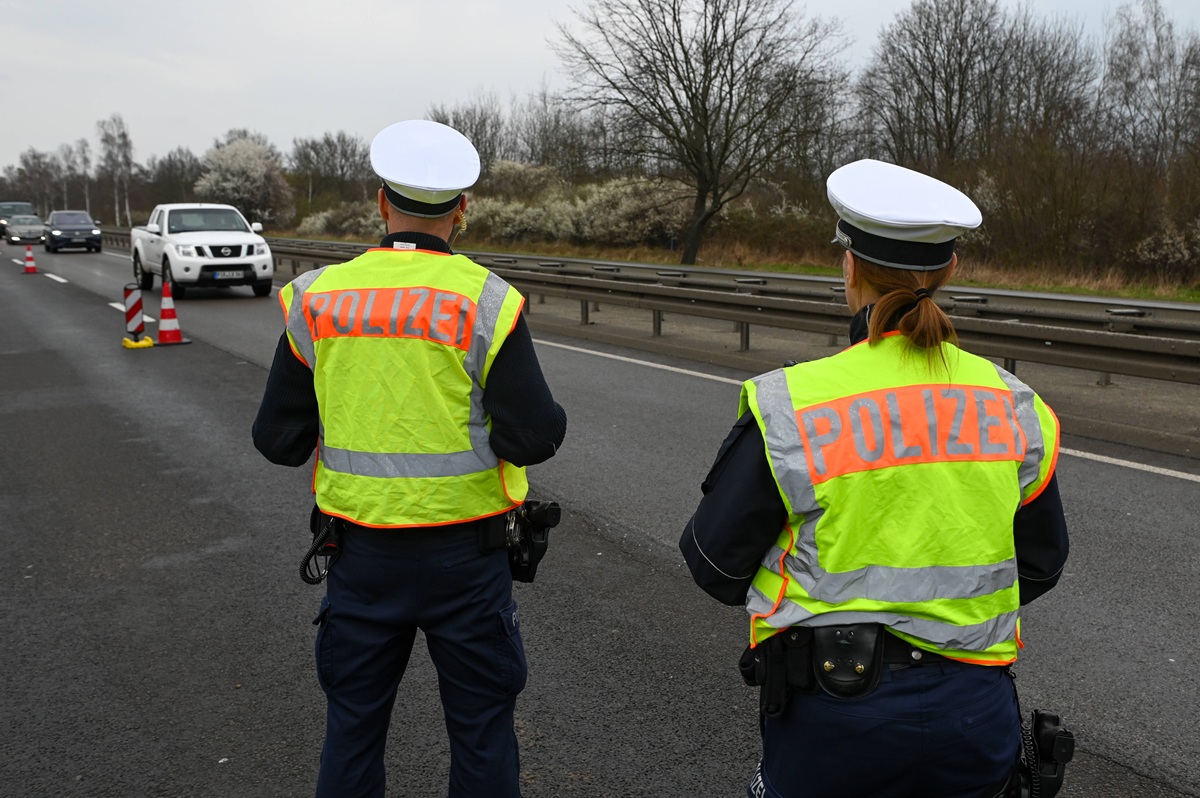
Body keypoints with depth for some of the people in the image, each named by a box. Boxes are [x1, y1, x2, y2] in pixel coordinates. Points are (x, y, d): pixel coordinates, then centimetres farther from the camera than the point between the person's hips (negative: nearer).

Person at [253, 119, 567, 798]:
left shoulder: (317, 298, -4)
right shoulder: (485, 301, -13)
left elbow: (279, 440, 0)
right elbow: (535, 437, -16)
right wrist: (547, 416, 6)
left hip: (360, 552, 3)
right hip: (464, 555, -2)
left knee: (353, 725, 20)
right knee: (482, 730, 14)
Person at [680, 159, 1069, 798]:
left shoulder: (788, 406, -16)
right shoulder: (1014, 406, -3)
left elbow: (714, 562, -7)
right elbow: (1040, 564, 9)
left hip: (835, 720, -3)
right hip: (973, 715, 4)